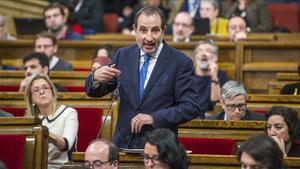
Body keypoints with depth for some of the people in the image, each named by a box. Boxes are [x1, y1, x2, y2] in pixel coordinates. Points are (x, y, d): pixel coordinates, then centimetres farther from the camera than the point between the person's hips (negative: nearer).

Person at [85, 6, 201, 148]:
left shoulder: (181, 62, -6)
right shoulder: (123, 55, 6)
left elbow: (191, 107, -8)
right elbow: (93, 92, 10)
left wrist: (154, 118, -17)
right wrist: (96, 77, -13)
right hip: (123, 143, 3)